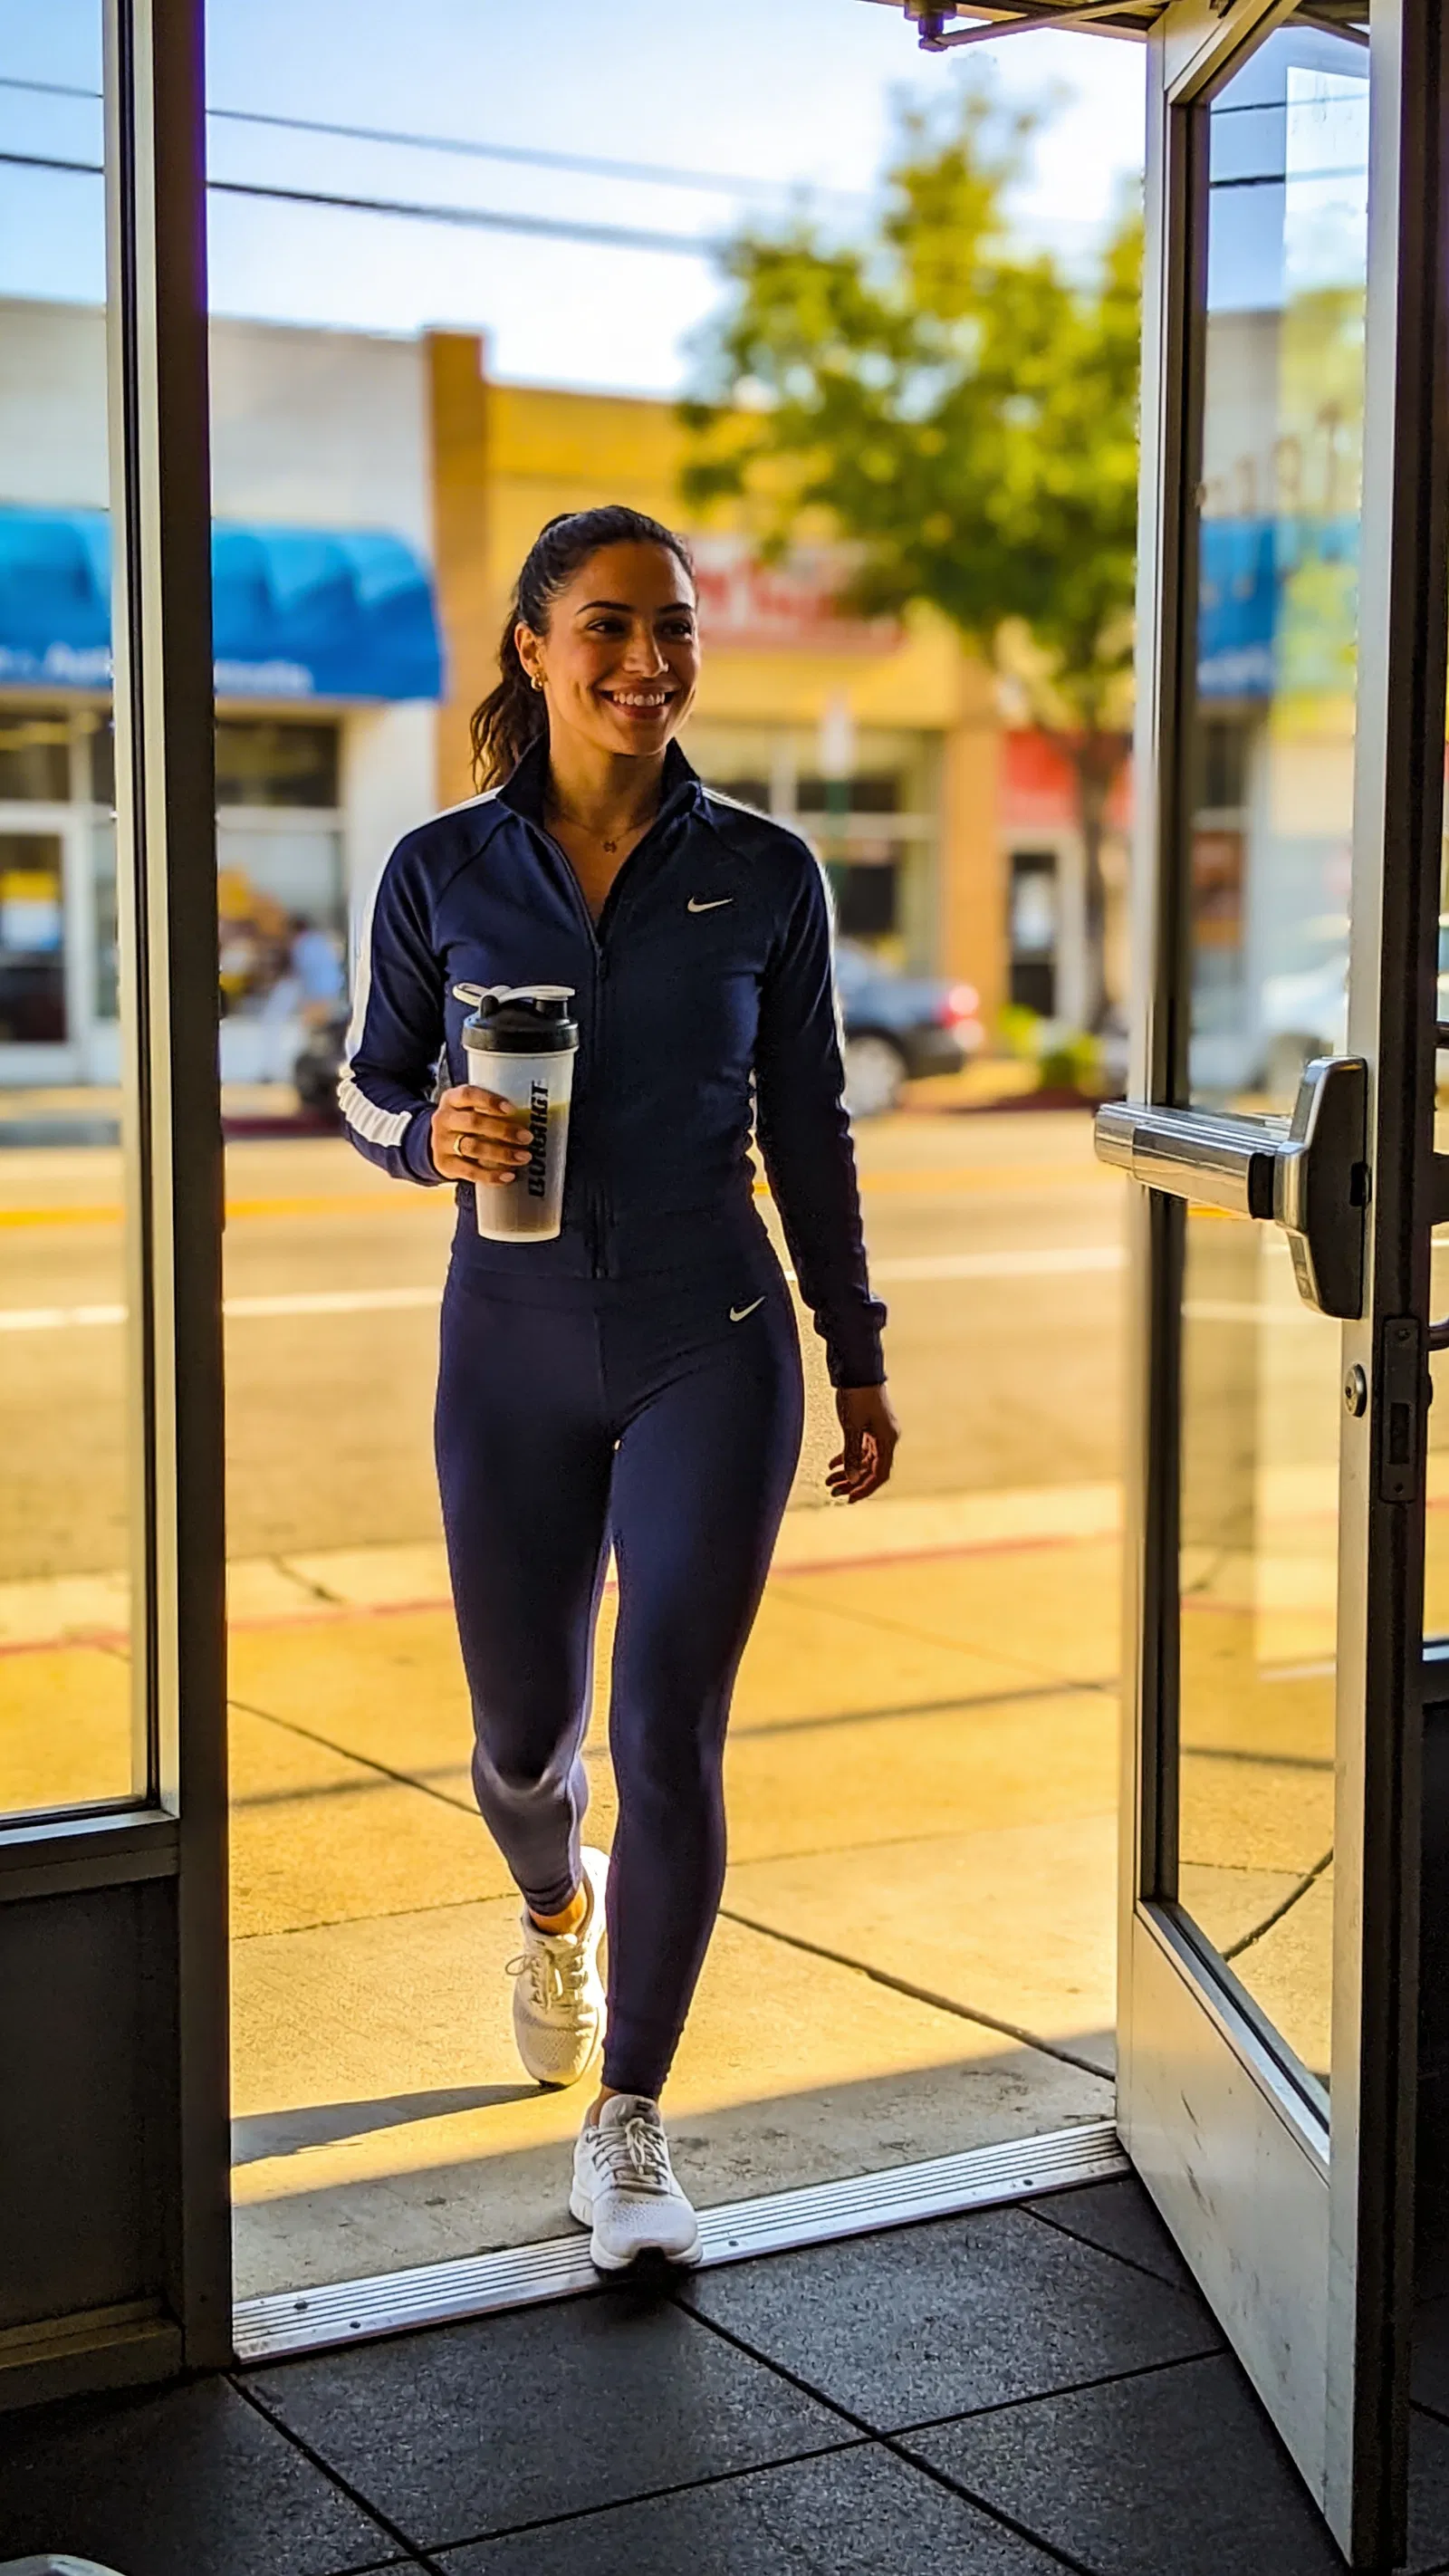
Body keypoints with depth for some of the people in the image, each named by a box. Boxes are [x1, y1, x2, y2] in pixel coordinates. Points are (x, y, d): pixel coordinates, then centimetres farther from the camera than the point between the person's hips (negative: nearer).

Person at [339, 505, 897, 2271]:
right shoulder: (440, 873, -1)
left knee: (669, 1734, -5)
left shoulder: (763, 875, -1)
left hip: (711, 1345, -1)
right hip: (513, 1346, 1)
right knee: (524, 1731, 13)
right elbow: (366, 1088, 8)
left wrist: (859, 1361, 9)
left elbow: (808, 1132, 7)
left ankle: (628, 2127, 12)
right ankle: (557, 1907, 50)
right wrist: (432, 1136, -16)